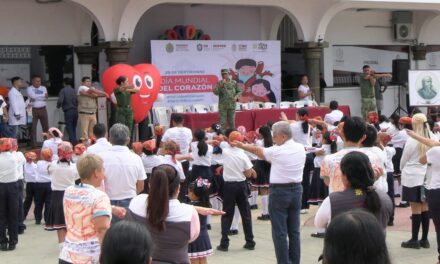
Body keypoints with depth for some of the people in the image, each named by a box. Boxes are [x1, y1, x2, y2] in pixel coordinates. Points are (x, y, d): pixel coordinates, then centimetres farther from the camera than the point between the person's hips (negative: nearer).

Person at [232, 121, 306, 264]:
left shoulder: (277, 151, -12)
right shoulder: (300, 148, 3)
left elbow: (258, 151, 4)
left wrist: (242, 146, 18)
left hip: (279, 191, -6)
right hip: (296, 189, 6)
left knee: (280, 232, -1)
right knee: (294, 231, 9)